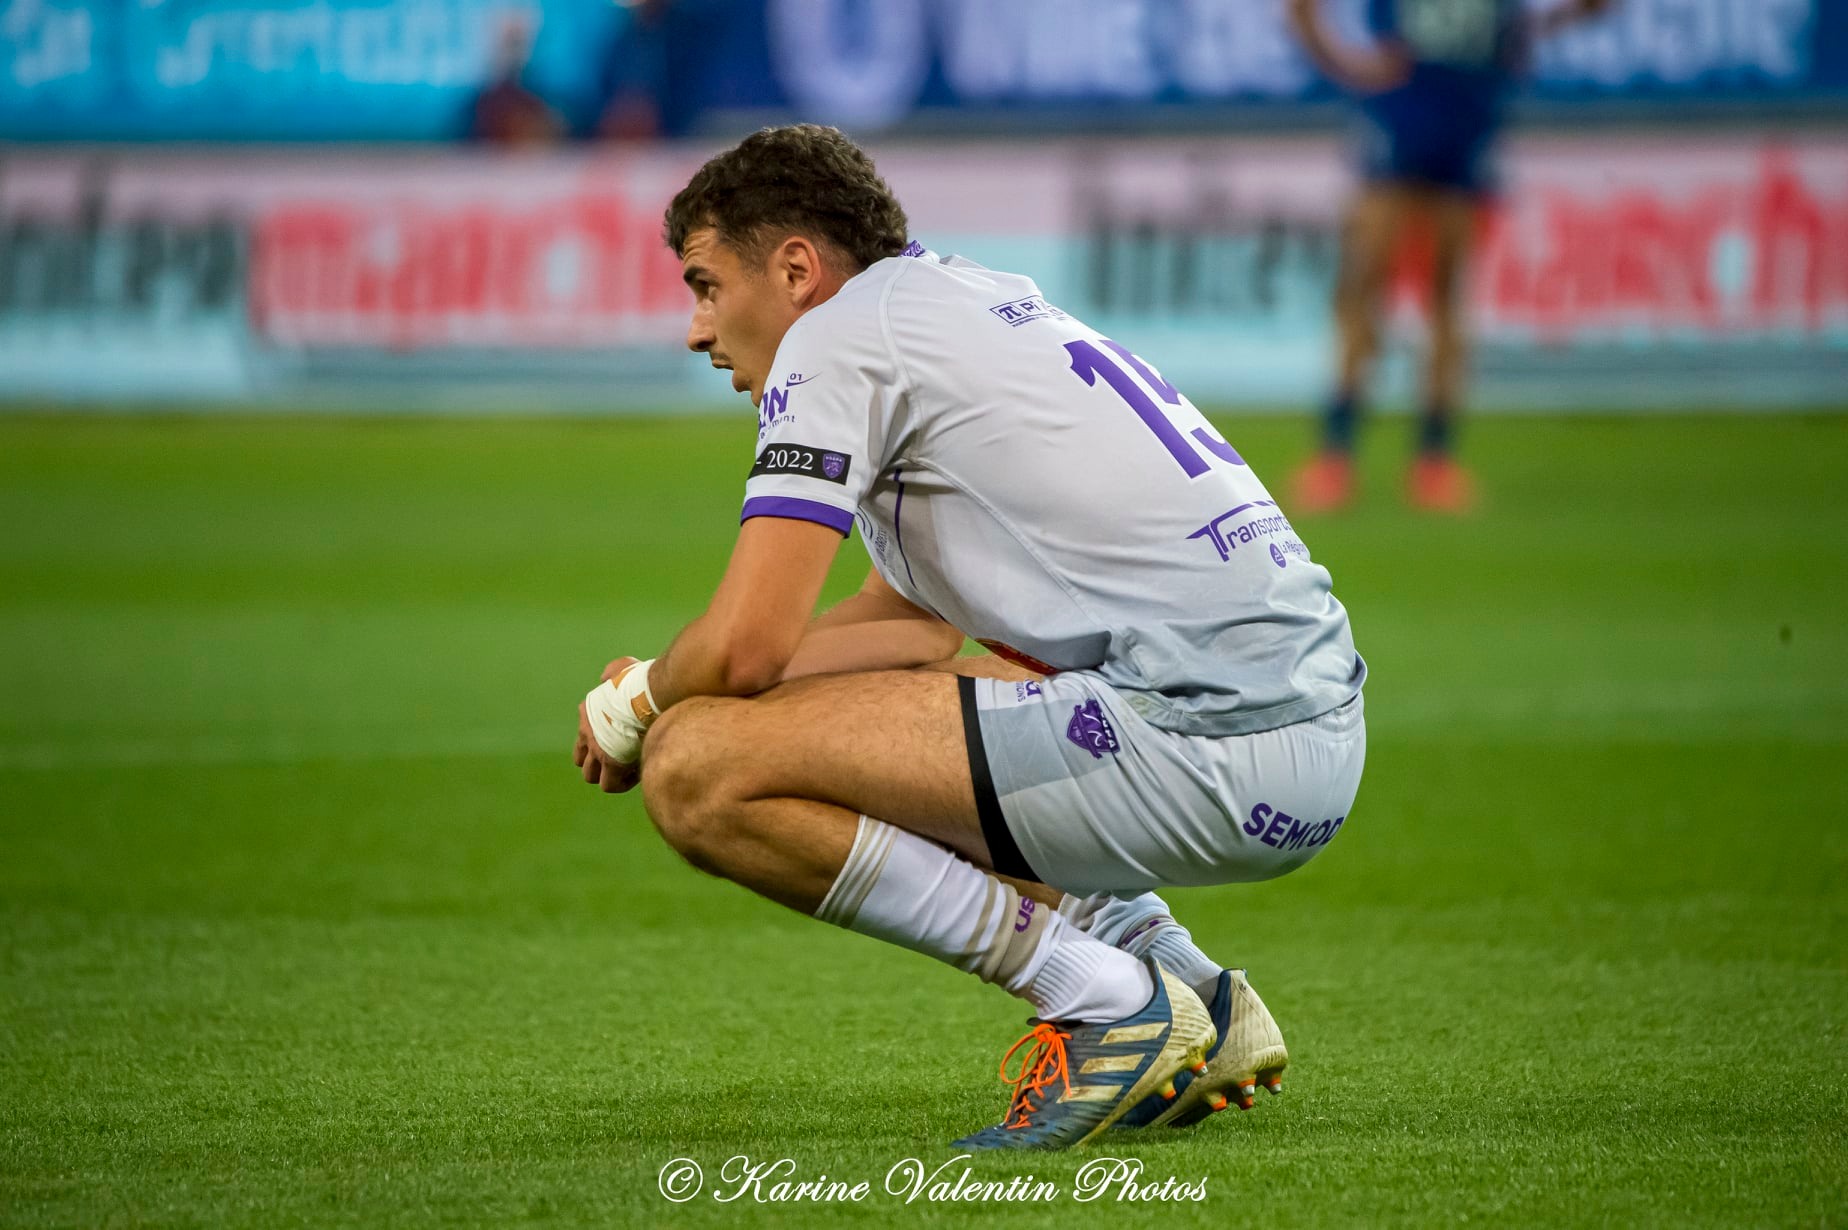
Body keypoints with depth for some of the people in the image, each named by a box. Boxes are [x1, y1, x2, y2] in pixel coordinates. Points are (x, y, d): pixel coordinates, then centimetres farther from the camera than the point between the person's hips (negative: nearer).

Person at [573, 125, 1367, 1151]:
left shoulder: (837, 336, -3)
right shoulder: (976, 304, 25)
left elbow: (745, 648, -10)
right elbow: (914, 629, 34)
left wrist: (637, 706, 12)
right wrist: (665, 688, 25)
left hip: (1206, 741, -10)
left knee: (697, 773, -12)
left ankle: (1109, 1000, -8)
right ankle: (1195, 996, 19)